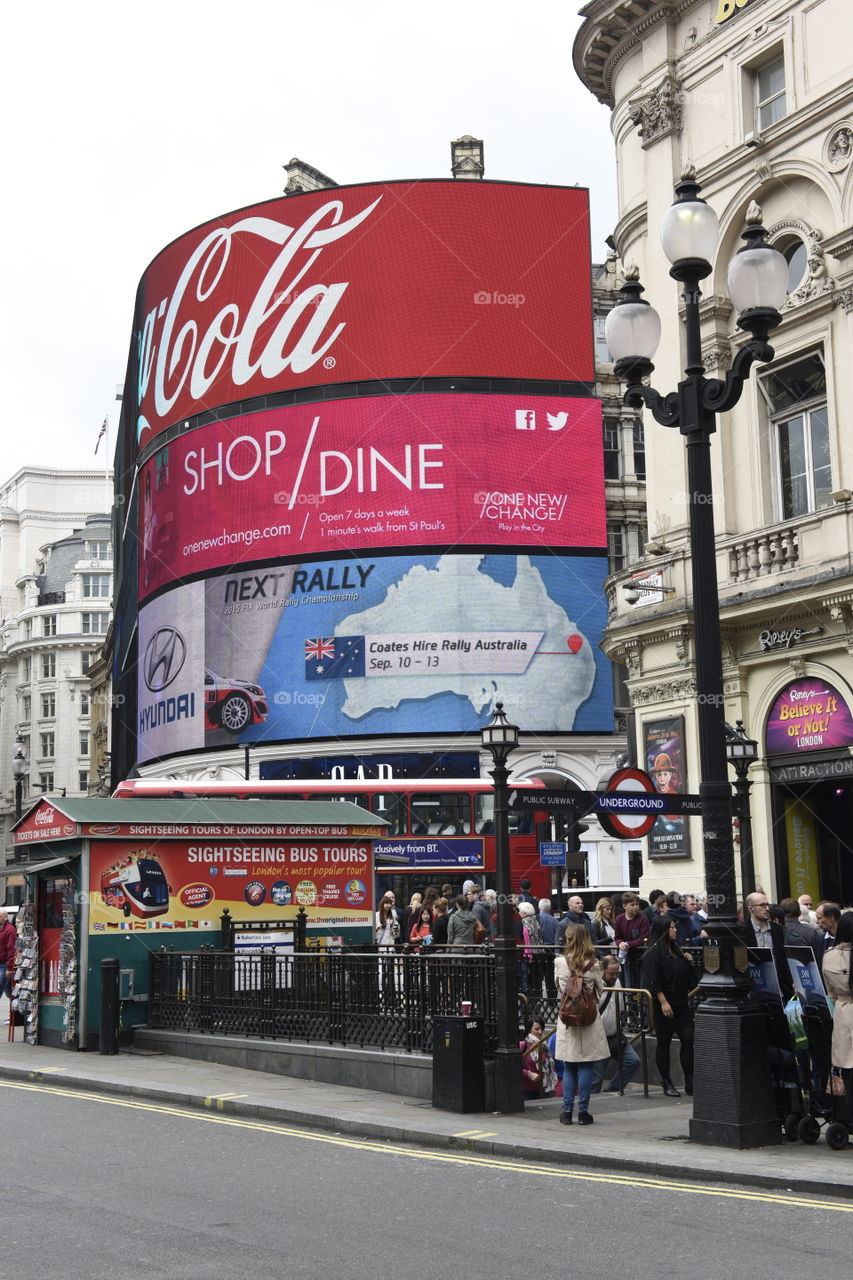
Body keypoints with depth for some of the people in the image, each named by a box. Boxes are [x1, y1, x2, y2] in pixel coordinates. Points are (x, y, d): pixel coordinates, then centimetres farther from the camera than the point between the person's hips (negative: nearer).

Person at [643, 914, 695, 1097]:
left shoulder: (675, 950, 16)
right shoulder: (654, 952, -9)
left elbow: (688, 976, 25)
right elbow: (653, 981, -17)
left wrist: (688, 961, 7)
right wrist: (663, 1002, -22)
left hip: (681, 1005, 7)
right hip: (664, 1006, -7)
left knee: (688, 1040, 1)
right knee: (664, 1043, 2)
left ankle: (689, 1082, 7)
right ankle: (667, 1084, 9)